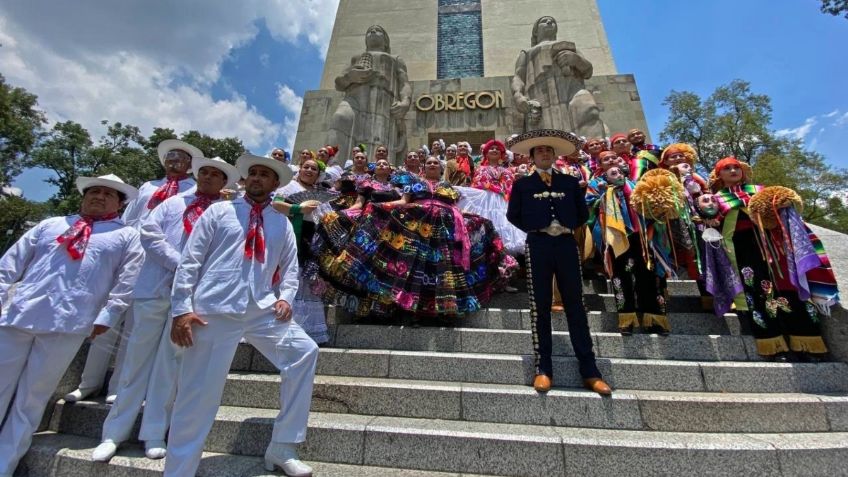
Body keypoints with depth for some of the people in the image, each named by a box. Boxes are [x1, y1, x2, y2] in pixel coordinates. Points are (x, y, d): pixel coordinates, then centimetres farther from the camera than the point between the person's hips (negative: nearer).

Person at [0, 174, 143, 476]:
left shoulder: (127, 236, 8)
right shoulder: (49, 225, 20)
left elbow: (126, 282, 1)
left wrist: (106, 316, -7)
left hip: (68, 324, -3)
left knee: (30, 402, 6)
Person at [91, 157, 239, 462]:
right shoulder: (173, 202, 14)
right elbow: (149, 233, 1)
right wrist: (181, 263, -10)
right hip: (154, 287, 2)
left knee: (169, 363, 5)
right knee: (138, 360, 9)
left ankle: (154, 434, 16)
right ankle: (115, 432, 22)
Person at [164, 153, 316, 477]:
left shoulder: (282, 223, 15)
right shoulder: (219, 211, 8)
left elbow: (290, 267, 15)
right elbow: (189, 260, 3)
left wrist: (285, 297, -4)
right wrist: (181, 308, -5)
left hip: (262, 309, 3)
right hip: (215, 308, -2)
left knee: (304, 351, -10)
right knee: (198, 395, 0)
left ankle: (281, 449, 5)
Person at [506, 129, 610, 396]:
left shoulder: (570, 182, 15)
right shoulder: (522, 184, 10)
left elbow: (583, 213, 17)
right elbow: (513, 216, 8)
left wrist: (569, 227, 5)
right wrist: (534, 229, 1)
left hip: (566, 244, 2)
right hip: (538, 246, -1)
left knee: (575, 306, 3)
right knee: (540, 308, 1)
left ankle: (589, 371, 10)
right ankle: (543, 369, 9)